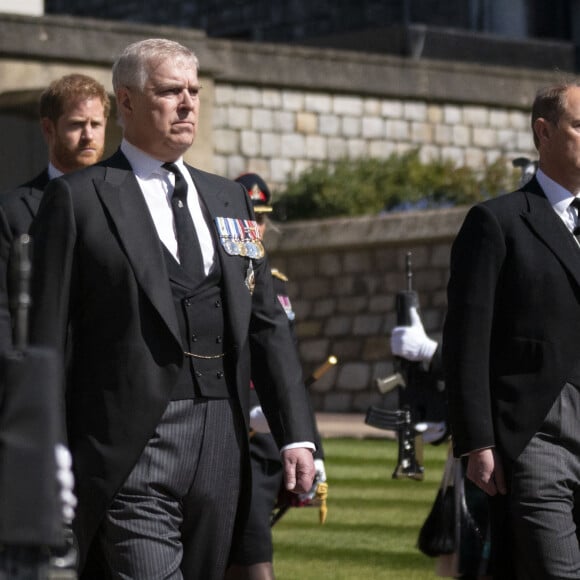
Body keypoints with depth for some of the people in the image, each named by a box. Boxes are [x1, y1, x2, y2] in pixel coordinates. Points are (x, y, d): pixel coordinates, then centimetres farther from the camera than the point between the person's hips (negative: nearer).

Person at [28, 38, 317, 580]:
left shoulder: (229, 200, 17)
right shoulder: (77, 199, 0)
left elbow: (267, 323, 16)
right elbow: (48, 337, -3)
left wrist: (296, 434, 7)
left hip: (220, 447, 6)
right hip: (131, 448, -6)